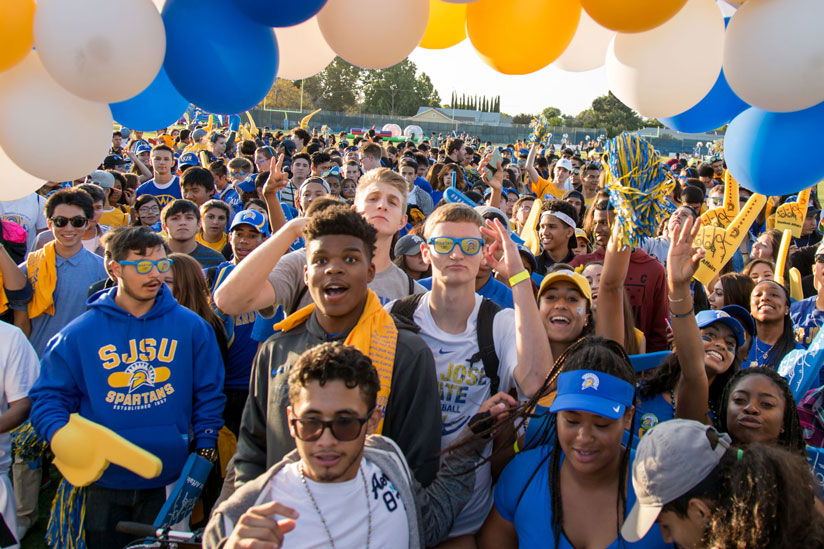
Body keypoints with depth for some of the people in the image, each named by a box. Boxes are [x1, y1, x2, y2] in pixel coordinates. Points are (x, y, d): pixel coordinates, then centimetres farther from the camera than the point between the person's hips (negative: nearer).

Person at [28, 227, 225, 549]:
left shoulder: (191, 327, 0)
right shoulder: (79, 333, -2)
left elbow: (208, 394, 5)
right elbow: (49, 396, 0)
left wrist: (205, 448, 0)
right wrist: (60, 433, -19)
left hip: (169, 483, 0)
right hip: (101, 484, 0)